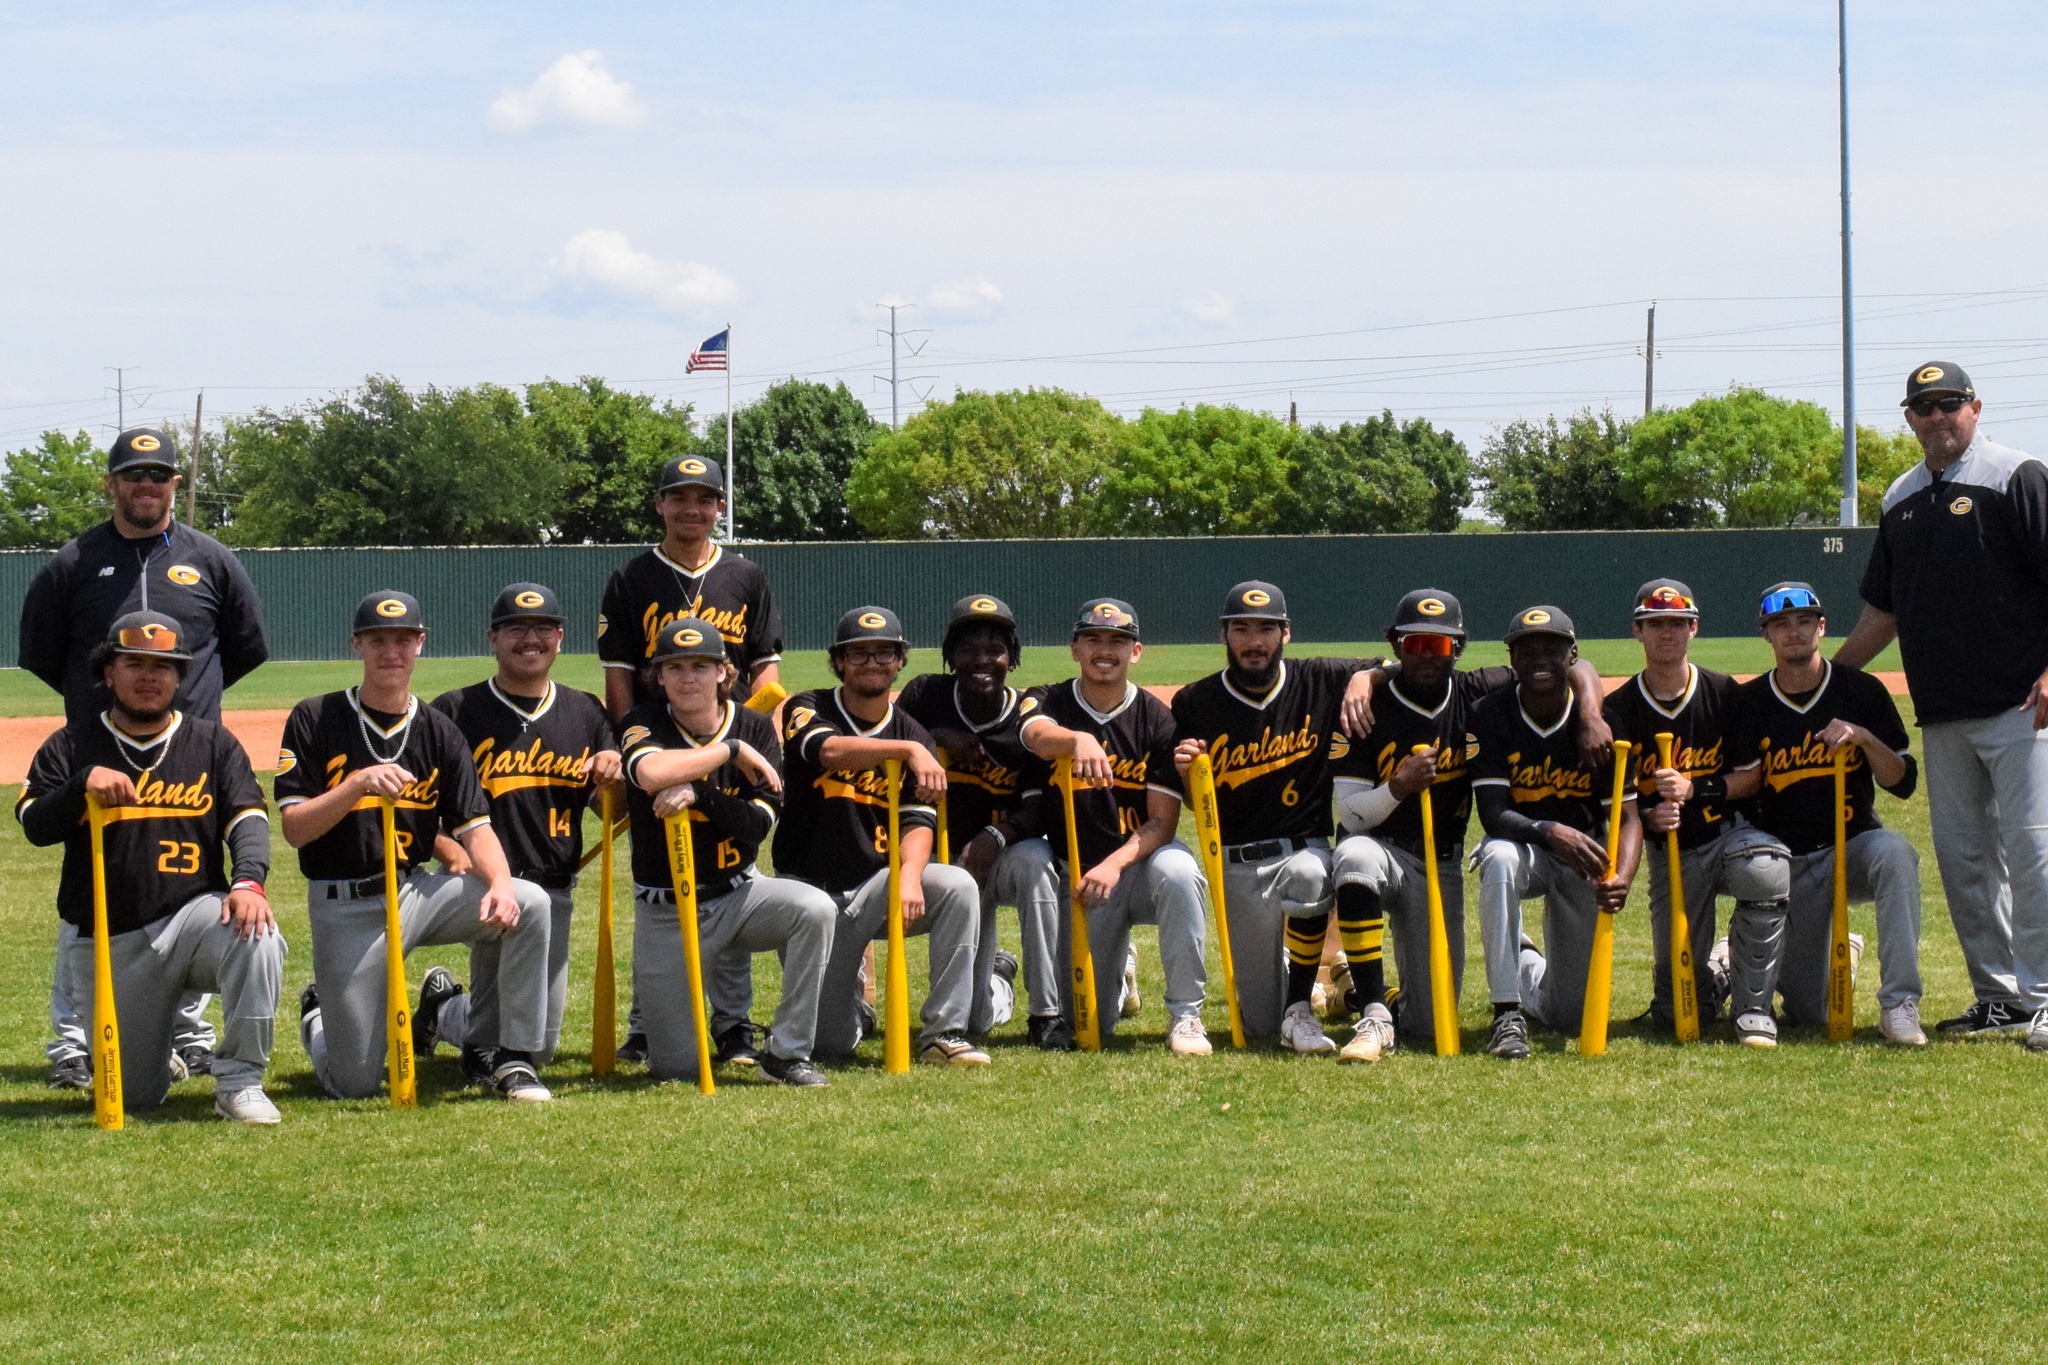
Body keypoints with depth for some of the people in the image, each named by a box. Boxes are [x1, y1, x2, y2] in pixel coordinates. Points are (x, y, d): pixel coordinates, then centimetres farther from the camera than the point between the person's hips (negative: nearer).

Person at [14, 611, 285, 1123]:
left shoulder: (213, 743, 8)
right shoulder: (71, 747, 8)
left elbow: (248, 820, -6)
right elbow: (34, 826, -5)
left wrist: (248, 881, -26)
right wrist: (84, 784, -24)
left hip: (192, 917, -1)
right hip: (107, 946, 1)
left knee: (255, 935, -36)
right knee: (134, 1096, 0)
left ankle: (239, 1080, -22)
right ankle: (154, 1051, 38)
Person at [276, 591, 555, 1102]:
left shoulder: (438, 733, 5)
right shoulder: (314, 720, -4)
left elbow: (474, 827, -2)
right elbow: (294, 828, -11)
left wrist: (499, 883, -22)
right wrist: (358, 783, -26)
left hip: (419, 892, 3)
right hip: (346, 910, -3)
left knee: (530, 904, -24)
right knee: (355, 1084, -4)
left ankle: (514, 1061, -10)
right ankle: (318, 1016, 34)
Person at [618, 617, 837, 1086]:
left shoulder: (755, 729, -1)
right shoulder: (645, 725, -8)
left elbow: (759, 824, -12)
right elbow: (651, 773, -34)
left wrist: (698, 794, -27)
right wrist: (731, 750, -24)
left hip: (738, 893, 2)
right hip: (665, 911, -2)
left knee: (815, 910, -30)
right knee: (676, 1068, -5)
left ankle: (786, 1054, -17)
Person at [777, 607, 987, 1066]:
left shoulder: (913, 736, 6)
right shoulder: (807, 710, -3)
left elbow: (918, 822, -6)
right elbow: (831, 751, -27)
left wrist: (909, 875, -27)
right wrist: (907, 749, -40)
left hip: (876, 886, 2)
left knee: (958, 886, -29)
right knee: (833, 1043, -8)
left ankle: (944, 1032, -23)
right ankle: (846, 993, 30)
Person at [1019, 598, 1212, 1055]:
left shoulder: (1157, 719, -5)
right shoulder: (1049, 703, -3)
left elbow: (1161, 821, -9)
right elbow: (1039, 736, -30)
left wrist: (1115, 864, -27)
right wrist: (1080, 738, -53)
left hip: (1141, 859, -1)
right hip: (1075, 874, 1)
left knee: (1177, 871, -39)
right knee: (1089, 1026, -4)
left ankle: (1185, 1015, -25)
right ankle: (1116, 970, 35)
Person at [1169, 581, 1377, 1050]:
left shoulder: (1319, 682, -1)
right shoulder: (1195, 703, -2)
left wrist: (1363, 677, -13)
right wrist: (1185, 775, -19)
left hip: (1304, 848, 0)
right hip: (1235, 866, 1)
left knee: (1309, 874, -41)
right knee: (1259, 1025, 1)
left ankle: (1298, 1011, -22)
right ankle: (1277, 971, 41)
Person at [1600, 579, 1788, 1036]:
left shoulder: (1723, 694, -3)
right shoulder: (1620, 710, -3)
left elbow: (1753, 777, -3)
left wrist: (1694, 788, -18)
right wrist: (1650, 817, -28)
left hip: (1730, 833, -1)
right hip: (1671, 854, 1)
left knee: (1767, 869, -39)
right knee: (1678, 1012, -5)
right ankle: (1722, 973, 34)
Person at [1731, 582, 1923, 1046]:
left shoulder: (1862, 691, -2)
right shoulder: (1750, 703, 0)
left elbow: (1903, 783, -5)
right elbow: (1735, 790, -2)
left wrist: (1864, 737, -23)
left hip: (1853, 848, 0)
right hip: (1787, 862, 0)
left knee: (1894, 851, -38)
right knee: (1809, 1014, -16)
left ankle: (1899, 1005, -32)